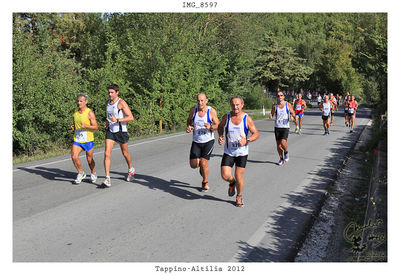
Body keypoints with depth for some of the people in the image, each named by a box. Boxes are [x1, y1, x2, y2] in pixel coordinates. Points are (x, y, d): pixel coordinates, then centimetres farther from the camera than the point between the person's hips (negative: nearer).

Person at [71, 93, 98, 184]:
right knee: (74, 156, -12)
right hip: (77, 139, 4)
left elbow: (95, 127, -11)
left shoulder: (90, 113, -11)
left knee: (89, 159, 8)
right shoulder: (75, 112, 6)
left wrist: (86, 126, -27)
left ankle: (93, 174, 34)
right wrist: (73, 127, 1)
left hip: (88, 139, -4)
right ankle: (80, 173, 11)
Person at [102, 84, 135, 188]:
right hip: (110, 131, 5)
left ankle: (131, 170, 42)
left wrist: (117, 120, -28)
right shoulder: (108, 102, 7)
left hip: (121, 131, -5)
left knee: (125, 153, 13)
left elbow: (131, 117, -19)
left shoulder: (121, 103, -14)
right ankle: (107, 179, -8)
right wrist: (108, 122, 11)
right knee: (107, 154, -9)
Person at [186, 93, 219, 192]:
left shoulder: (211, 111, -12)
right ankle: (202, 166, 38)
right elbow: (189, 120, 13)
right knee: (193, 165, 0)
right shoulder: (193, 110, -5)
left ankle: (205, 183, 11)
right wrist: (188, 127, -9)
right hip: (196, 142, 3)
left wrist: (211, 127, -27)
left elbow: (218, 125, -6)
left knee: (203, 163, -15)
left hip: (208, 141, -3)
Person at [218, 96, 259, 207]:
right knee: (225, 175, -10)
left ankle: (239, 197, 27)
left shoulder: (247, 119, -9)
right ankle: (232, 182, 28)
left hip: (242, 152, -1)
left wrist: (246, 140, -21)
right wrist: (220, 136, -2)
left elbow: (256, 134, -3)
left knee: (239, 176, 0)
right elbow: (220, 126, 17)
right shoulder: (226, 117, -4)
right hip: (228, 151, 1)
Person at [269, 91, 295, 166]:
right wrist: (270, 116, -17)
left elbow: (293, 113, 6)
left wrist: (292, 116, -16)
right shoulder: (274, 106, 0)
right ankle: (281, 159, 25)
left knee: (283, 142, -19)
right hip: (277, 127, 2)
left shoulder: (288, 105, -2)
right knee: (278, 144, 4)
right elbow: (271, 114, 7)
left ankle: (286, 152, 13)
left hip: (285, 127, -2)